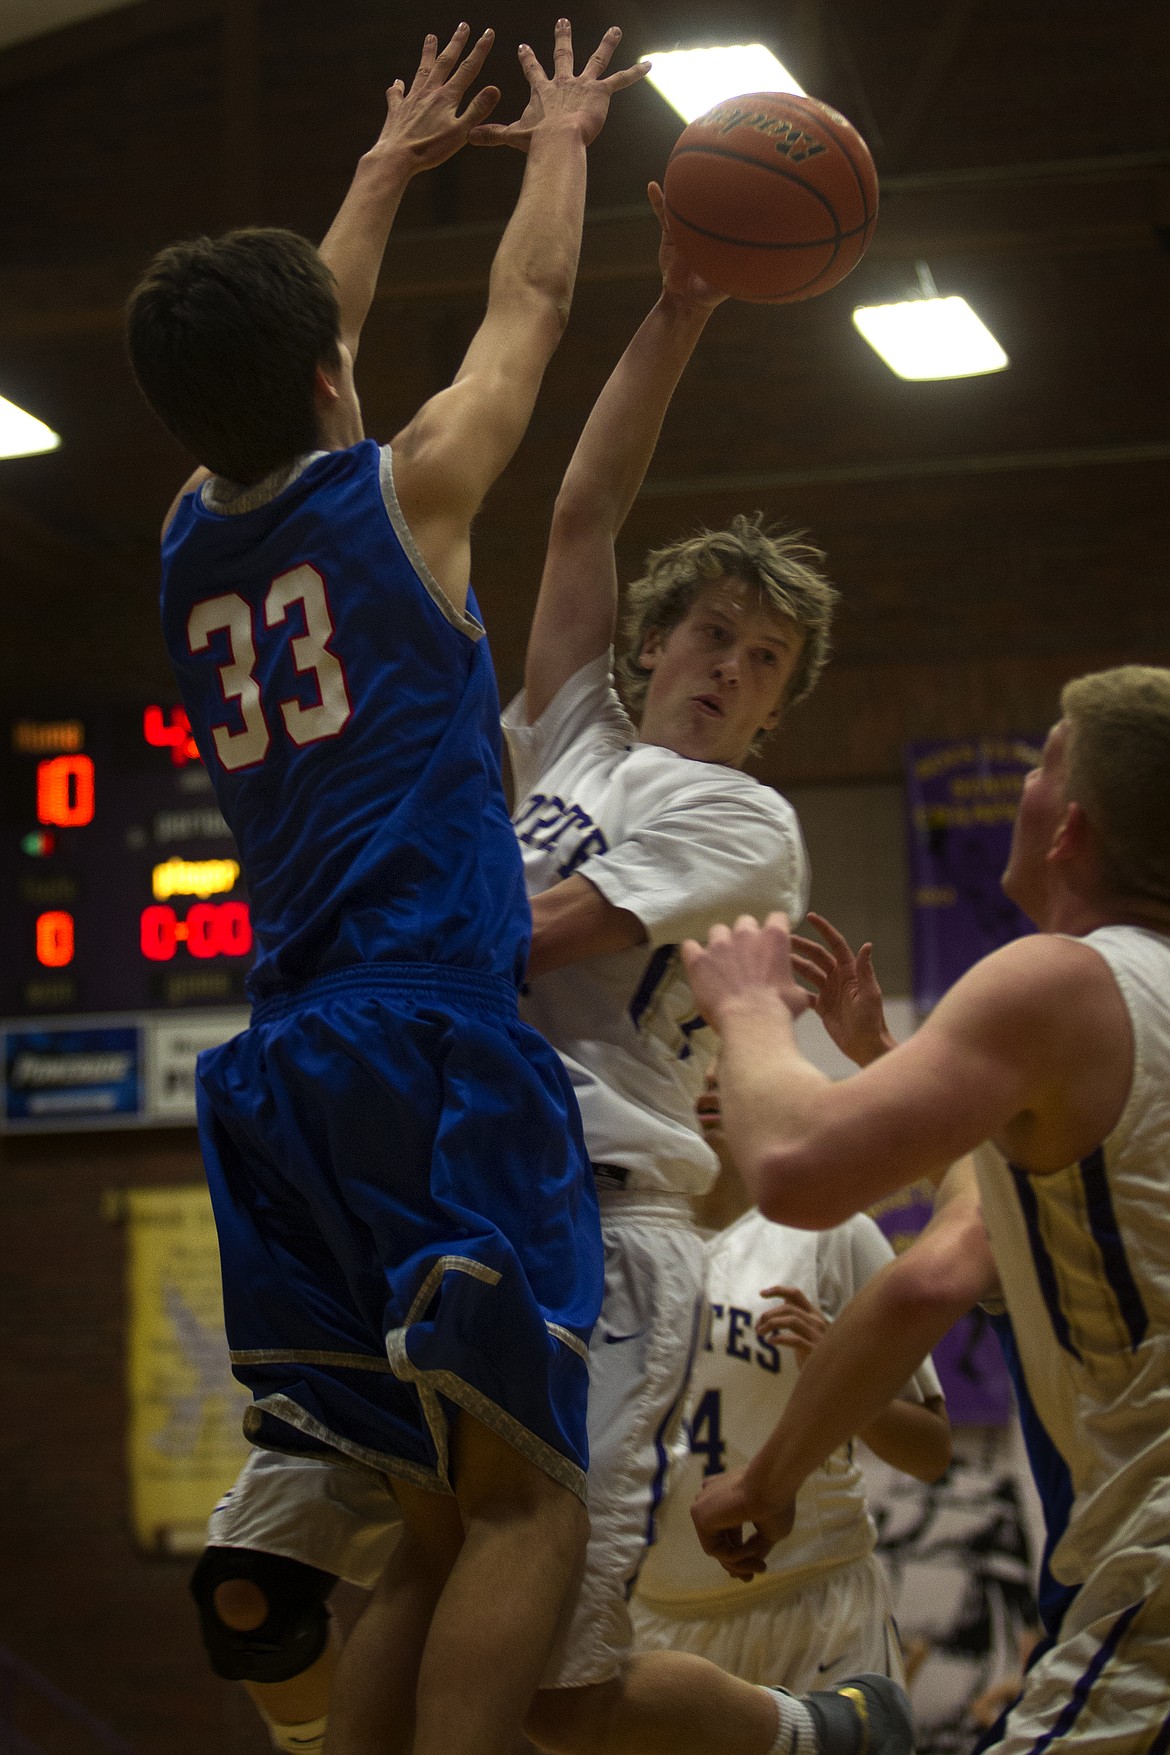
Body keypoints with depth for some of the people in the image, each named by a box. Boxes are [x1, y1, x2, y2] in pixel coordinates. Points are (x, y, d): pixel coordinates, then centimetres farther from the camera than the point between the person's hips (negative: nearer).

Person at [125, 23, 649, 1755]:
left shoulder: (189, 539, 16)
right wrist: (560, 140, 36)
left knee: (438, 1525, 10)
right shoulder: (400, 488, 1)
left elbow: (284, 344, 35)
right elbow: (531, 299, 18)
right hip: (437, 1042, -7)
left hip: (286, 1074, 7)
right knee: (527, 1501, -12)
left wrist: (389, 167, 48)